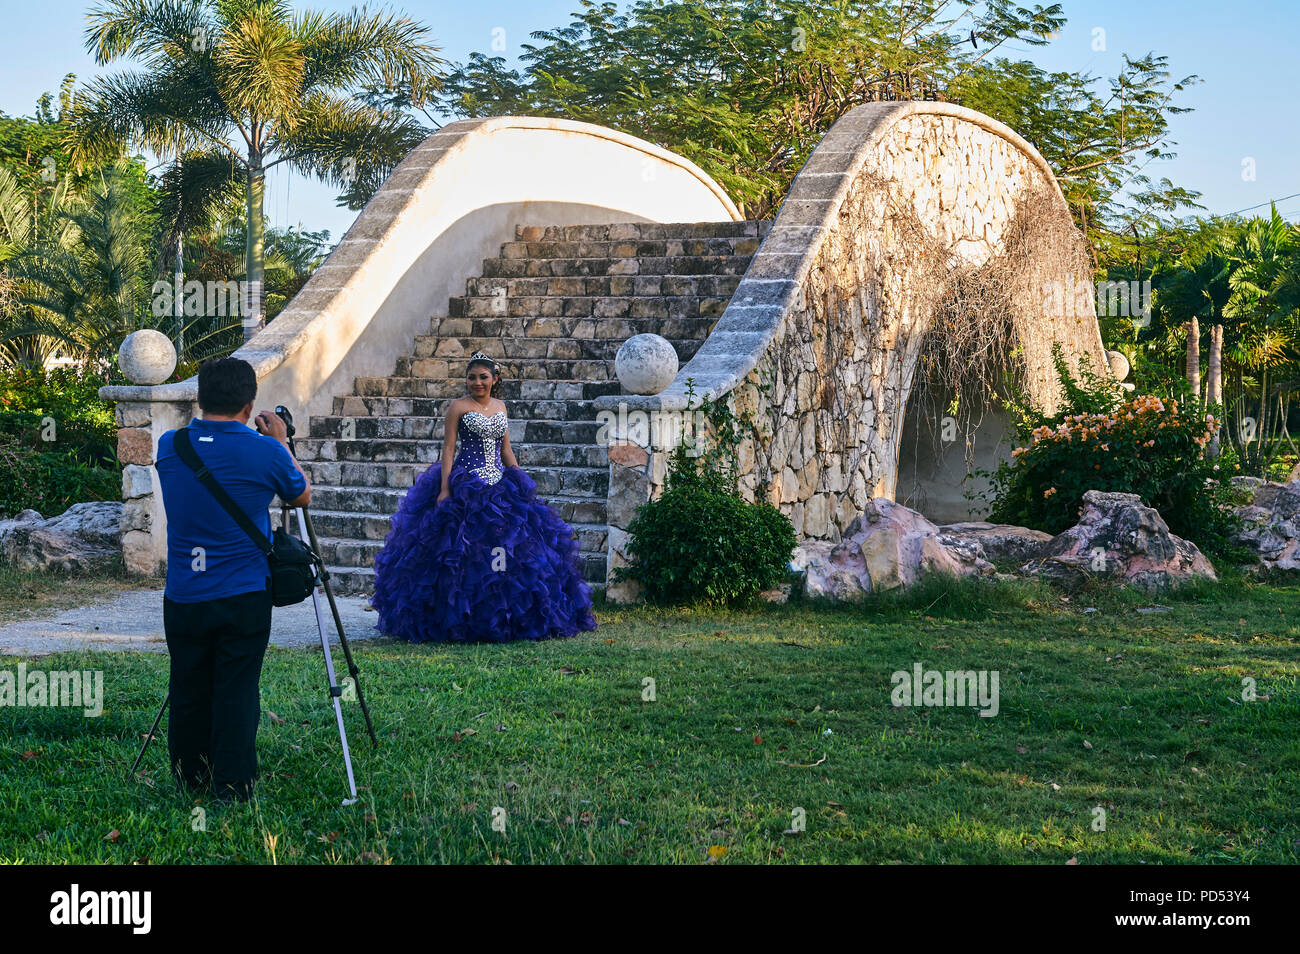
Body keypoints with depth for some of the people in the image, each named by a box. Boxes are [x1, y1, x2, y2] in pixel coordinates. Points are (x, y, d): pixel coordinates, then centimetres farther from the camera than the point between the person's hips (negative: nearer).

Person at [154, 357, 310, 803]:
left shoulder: (169, 446, -1)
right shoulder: (264, 452, -11)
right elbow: (302, 496, 9)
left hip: (183, 597, 3)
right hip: (243, 598, -3)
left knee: (188, 691, 13)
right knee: (237, 694, 2)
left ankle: (190, 782, 26)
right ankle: (232, 789, 5)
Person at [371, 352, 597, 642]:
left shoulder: (500, 407, 14)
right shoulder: (459, 407, -2)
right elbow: (448, 449, -6)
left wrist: (522, 485, 12)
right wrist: (444, 489, -15)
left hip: (499, 486, 6)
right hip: (465, 487, -6)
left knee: (510, 544, 1)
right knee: (467, 551, -8)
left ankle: (502, 617, 8)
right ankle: (462, 619, -3)